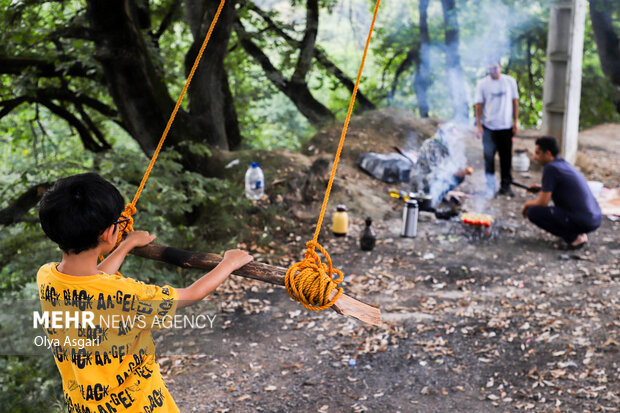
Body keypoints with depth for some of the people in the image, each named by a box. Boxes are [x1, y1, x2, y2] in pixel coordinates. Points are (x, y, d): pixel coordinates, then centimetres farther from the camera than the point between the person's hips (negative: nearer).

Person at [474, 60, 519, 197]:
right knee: (489, 157, -2)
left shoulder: (510, 81, 5)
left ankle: (505, 185, 18)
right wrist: (478, 125, -8)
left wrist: (516, 121, 5)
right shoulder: (482, 84, -1)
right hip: (489, 127, -2)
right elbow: (478, 105, -1)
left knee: (506, 157, 6)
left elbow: (515, 102, 9)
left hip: (506, 126, 2)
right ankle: (490, 188, 7)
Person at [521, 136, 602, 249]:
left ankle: (574, 237, -6)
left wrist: (527, 204, 9)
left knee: (533, 212, -7)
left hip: (583, 222, -9)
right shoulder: (564, 164, 14)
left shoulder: (551, 168, -13)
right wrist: (542, 188, 24)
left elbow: (542, 203, -12)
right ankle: (579, 233, 14)